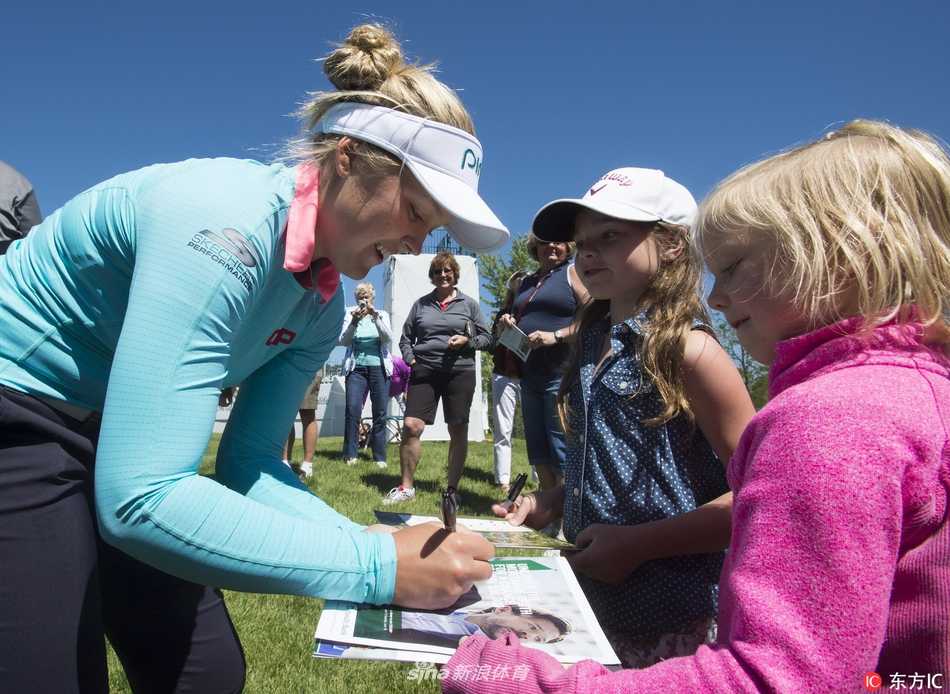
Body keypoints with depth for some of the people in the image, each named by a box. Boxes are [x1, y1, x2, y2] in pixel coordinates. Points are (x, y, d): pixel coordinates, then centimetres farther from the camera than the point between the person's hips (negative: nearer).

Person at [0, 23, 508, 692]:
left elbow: (248, 463, -2)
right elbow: (140, 499, -36)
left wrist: (370, 545, -17)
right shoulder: (224, 222, -31)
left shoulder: (322, 305, -5)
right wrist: (375, 566, -34)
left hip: (111, 437, 8)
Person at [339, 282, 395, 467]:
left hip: (379, 368, 1)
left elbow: (388, 339, -6)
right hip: (357, 368, -1)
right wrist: (354, 321, -17)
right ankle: (350, 455, -4)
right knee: (352, 410, -12)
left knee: (380, 414, 0)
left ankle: (380, 457, 6)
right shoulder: (350, 316, 7)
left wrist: (375, 317, -17)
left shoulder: (382, 315, 9)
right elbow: (343, 341, -4)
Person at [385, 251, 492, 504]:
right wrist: (409, 358, 3)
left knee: (458, 431, 3)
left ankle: (452, 488, 15)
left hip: (460, 372, -1)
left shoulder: (469, 304, 10)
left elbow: (486, 338, 10)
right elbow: (406, 337, 20)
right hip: (424, 371, 1)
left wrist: (467, 341, -8)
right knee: (411, 426, -8)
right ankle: (406, 487, 5)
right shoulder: (421, 304, 15)